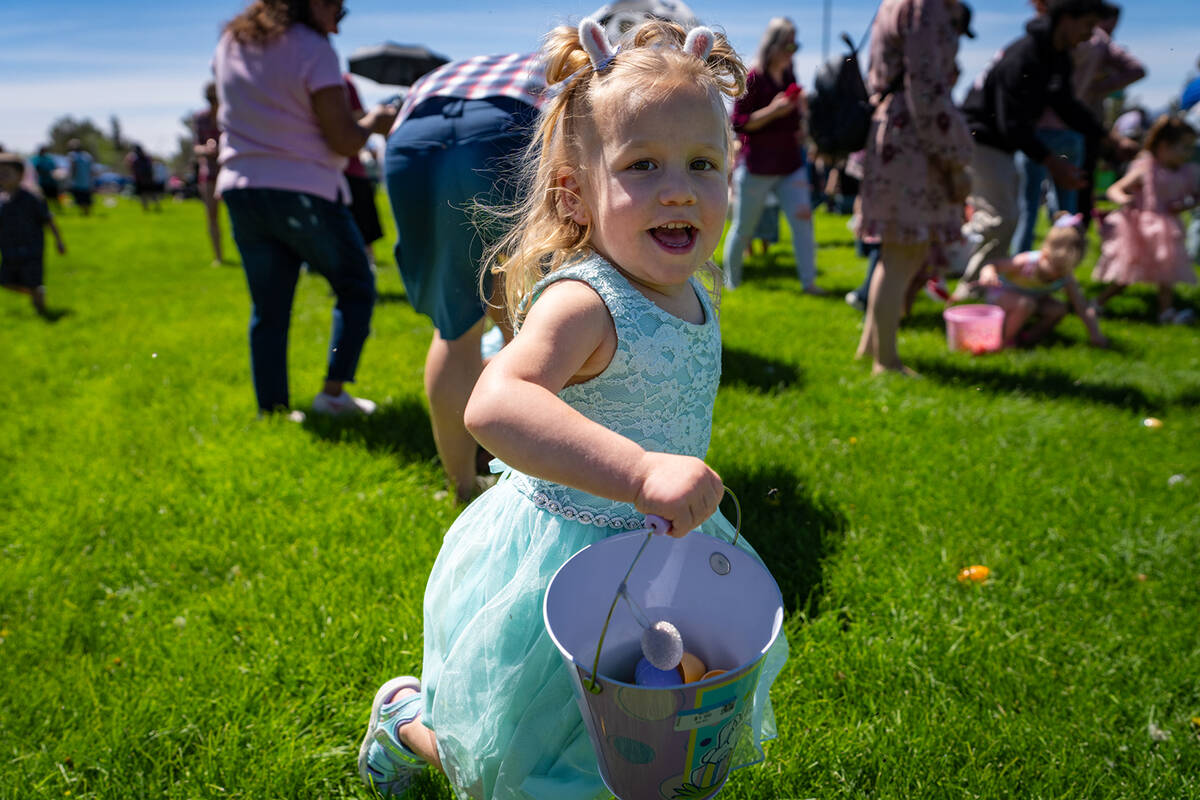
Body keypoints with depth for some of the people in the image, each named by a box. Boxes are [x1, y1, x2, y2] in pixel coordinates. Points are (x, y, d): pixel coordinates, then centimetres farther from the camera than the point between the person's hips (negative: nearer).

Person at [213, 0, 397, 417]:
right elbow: (343, 140, -12)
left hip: (241, 191, 6)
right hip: (304, 194, -6)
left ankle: (271, 410, 14)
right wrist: (374, 120, 7)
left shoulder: (229, 43, 12)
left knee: (268, 309, 11)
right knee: (355, 288, 11)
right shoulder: (313, 49, -10)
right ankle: (333, 391, 5)